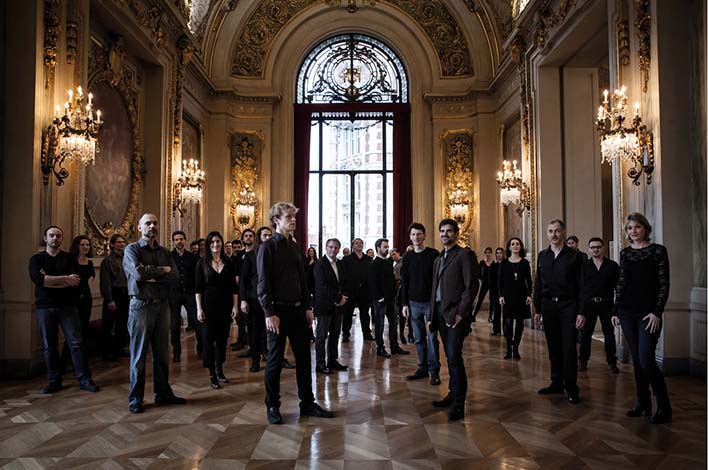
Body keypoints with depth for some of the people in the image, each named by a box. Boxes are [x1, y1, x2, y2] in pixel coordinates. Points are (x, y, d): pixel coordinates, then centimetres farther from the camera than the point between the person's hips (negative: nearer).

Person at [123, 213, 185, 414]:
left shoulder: (165, 252, 12)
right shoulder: (132, 249, -2)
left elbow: (175, 277, -2)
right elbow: (138, 272, -20)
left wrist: (153, 277, -14)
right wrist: (162, 270, -8)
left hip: (162, 305, 5)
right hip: (141, 305, -4)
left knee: (162, 353, 11)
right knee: (139, 354, 3)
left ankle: (163, 393, 23)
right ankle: (135, 398, 14)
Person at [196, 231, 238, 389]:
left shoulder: (229, 263, 5)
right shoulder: (202, 263, -1)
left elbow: (234, 287, 6)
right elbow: (197, 288, -2)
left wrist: (235, 306, 0)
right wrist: (199, 308, -8)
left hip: (225, 306, 2)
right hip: (208, 306, -2)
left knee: (222, 339, 8)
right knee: (208, 339, 0)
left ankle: (220, 370, 22)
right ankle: (212, 375, 8)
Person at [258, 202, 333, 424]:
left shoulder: (295, 247, 12)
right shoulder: (267, 247, -7)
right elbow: (263, 283, -12)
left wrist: (307, 307, 9)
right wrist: (269, 313, -16)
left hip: (297, 310, 6)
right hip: (278, 310, -6)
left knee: (304, 357, 10)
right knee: (275, 360, 5)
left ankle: (307, 403, 22)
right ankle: (272, 406, 19)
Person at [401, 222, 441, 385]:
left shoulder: (434, 254, -4)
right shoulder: (407, 257, 7)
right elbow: (404, 282, 9)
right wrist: (404, 304, 4)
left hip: (430, 302, -4)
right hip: (414, 303, 4)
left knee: (432, 338, -1)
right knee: (418, 339, 9)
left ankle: (434, 371, 8)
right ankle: (422, 368, 20)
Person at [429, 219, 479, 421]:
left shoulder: (465, 255, -5)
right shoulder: (438, 259, 19)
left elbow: (472, 285, -12)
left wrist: (460, 312, -16)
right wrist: (432, 316, 14)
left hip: (456, 314, -7)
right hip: (441, 313, 7)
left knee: (454, 356, -10)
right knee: (450, 357, 14)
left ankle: (458, 404, -2)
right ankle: (453, 394, 24)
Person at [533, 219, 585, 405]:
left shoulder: (574, 256, -1)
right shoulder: (542, 256, 10)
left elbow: (581, 286, -4)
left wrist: (581, 312, -10)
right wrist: (537, 309, 10)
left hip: (568, 305, -4)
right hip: (548, 305, 4)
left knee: (569, 348, -3)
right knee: (553, 347, 9)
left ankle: (571, 388, 7)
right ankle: (556, 383, 20)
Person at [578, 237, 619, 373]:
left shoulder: (612, 265, 3)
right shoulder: (584, 265, 4)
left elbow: (618, 286, 3)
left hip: (606, 303, 0)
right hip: (588, 303, 0)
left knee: (609, 333, 5)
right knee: (585, 333, 5)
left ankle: (611, 362, 16)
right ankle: (582, 361, 15)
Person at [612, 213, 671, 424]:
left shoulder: (658, 250, -2)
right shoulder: (625, 253, 10)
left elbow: (664, 284, -5)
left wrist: (657, 312, -12)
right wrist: (616, 310, 9)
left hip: (648, 313, -4)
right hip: (627, 312, 5)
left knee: (646, 359, -11)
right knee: (636, 359, 9)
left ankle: (664, 408, 3)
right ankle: (643, 404, 19)